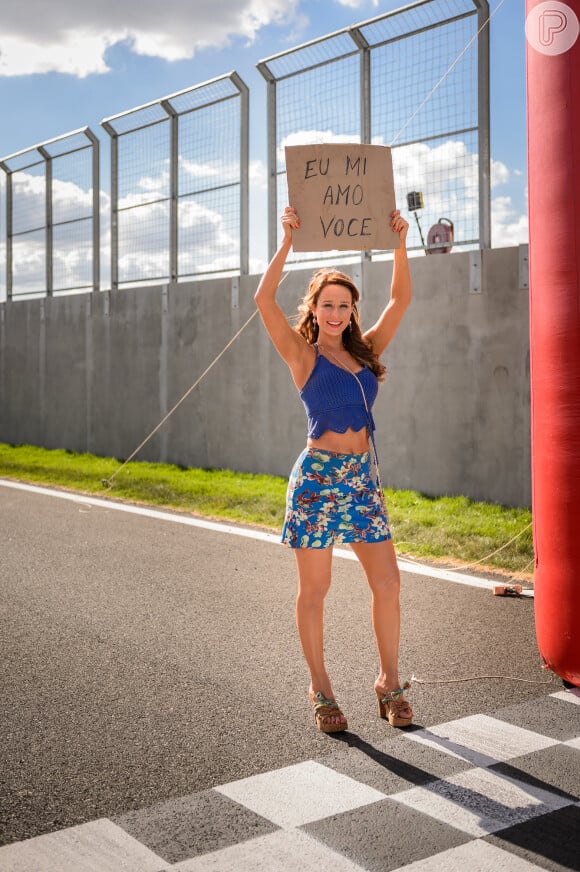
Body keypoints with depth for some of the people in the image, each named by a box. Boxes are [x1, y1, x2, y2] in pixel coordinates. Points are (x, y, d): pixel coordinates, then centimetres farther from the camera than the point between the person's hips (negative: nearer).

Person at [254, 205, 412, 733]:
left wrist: (400, 242, 4)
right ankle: (321, 689, 18)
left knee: (387, 583, 3)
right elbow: (265, 300, -14)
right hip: (318, 477, -4)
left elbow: (401, 298, 11)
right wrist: (288, 239, -13)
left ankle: (389, 682, 19)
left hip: (364, 478, 5)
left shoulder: (365, 353, 11)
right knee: (314, 590, 4)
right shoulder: (304, 357, -1)